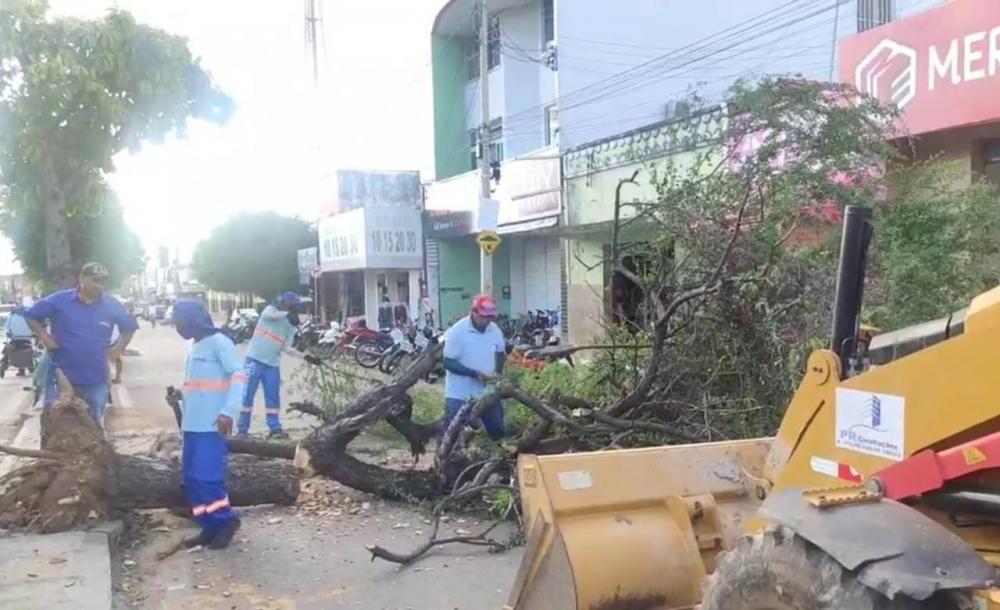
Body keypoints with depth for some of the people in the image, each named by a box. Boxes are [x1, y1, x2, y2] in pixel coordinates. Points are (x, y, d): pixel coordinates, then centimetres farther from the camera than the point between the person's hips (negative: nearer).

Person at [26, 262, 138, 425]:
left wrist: (118, 348, 2)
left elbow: (129, 327, 13)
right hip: (62, 376, -1)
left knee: (95, 425, 12)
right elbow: (31, 316, 4)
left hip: (96, 379, 2)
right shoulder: (60, 300, -7)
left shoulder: (112, 305, 0)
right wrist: (44, 337, -7)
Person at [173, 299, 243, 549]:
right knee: (190, 480, 9)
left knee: (207, 478, -11)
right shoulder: (194, 347, 18)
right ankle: (210, 527, 17)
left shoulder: (219, 342, -8)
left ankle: (226, 520, 7)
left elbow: (238, 376, -16)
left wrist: (228, 412, -24)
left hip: (211, 426, -9)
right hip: (192, 426, 9)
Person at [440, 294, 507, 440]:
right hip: (460, 395, -5)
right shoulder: (457, 331, -16)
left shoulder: (495, 330, 0)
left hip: (488, 392, 5)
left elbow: (501, 353, 17)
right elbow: (448, 363, -17)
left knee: (498, 432, 16)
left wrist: (497, 372, -3)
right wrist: (475, 373, -24)